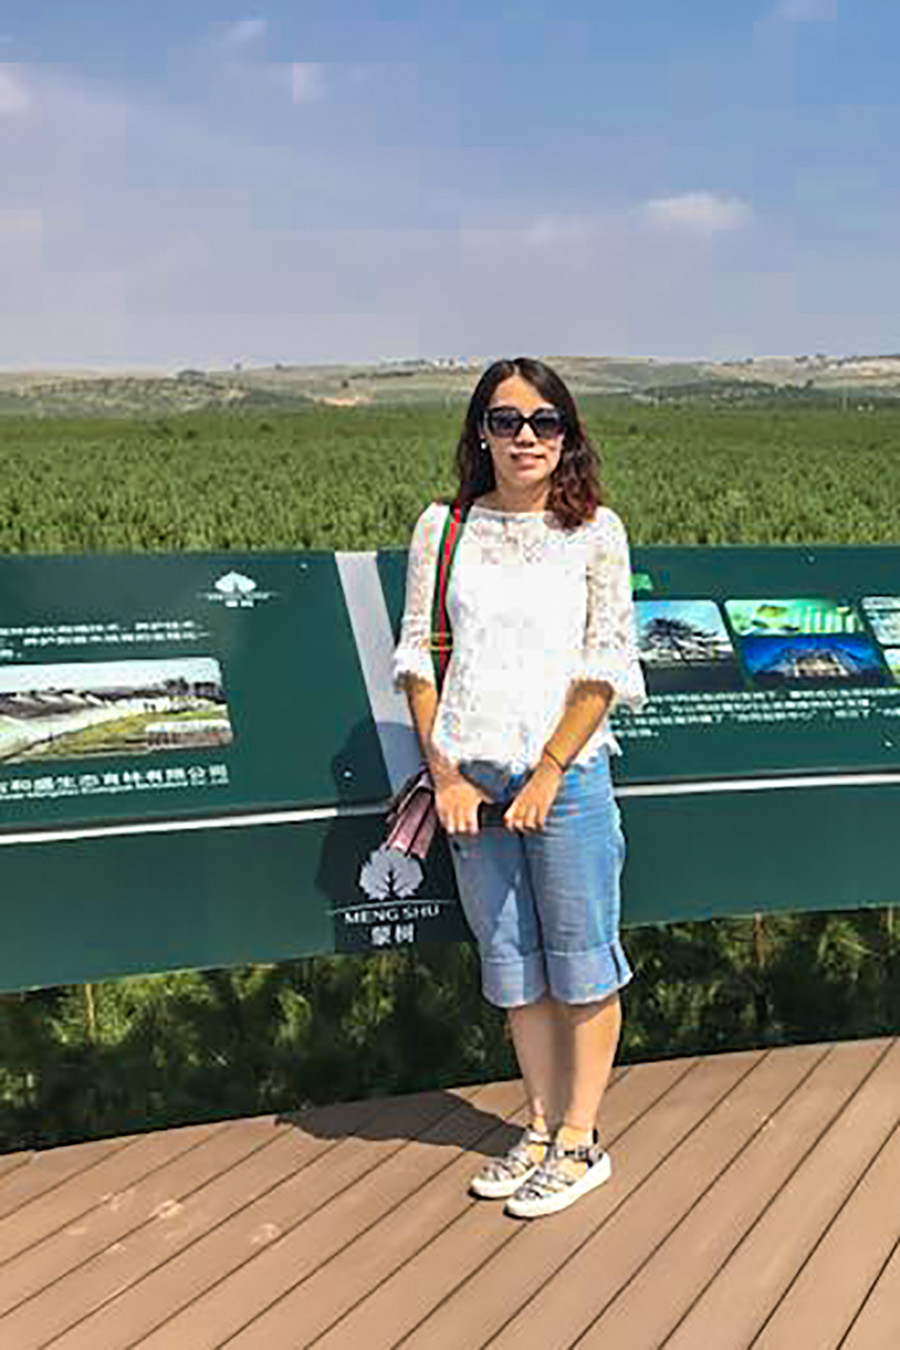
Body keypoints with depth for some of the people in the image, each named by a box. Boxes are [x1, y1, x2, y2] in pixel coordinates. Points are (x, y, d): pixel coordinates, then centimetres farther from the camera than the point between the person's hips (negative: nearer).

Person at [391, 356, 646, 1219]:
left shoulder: (595, 532, 0)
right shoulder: (443, 528, 5)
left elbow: (605, 666, -4)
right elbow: (418, 654, 4)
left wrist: (549, 773, -12)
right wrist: (445, 772, -4)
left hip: (566, 771, -2)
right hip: (470, 776, 3)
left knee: (581, 960, 5)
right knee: (511, 962, 13)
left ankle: (579, 1141, 20)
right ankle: (543, 1126, 28)